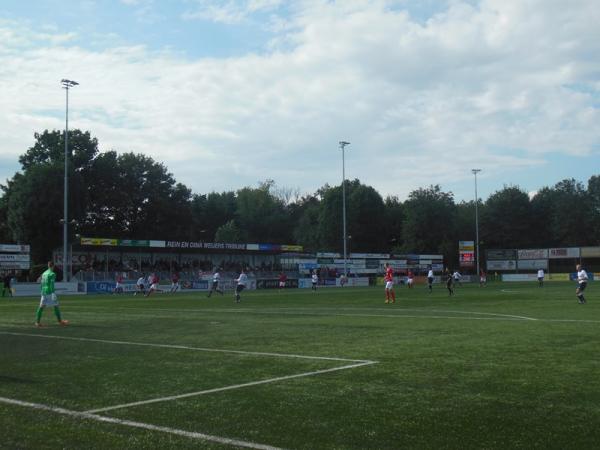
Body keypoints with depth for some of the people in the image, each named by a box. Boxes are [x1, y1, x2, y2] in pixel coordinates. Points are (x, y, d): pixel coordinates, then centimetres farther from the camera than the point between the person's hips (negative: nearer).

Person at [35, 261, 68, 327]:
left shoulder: (44, 273, 13)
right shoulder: (52, 274, -9)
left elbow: (42, 283, 19)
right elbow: (52, 284, -17)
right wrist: (53, 294, -21)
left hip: (44, 292, 7)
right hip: (50, 292, -7)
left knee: (41, 306, 4)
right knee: (56, 306, 2)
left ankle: (38, 322, 0)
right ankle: (60, 321, 8)